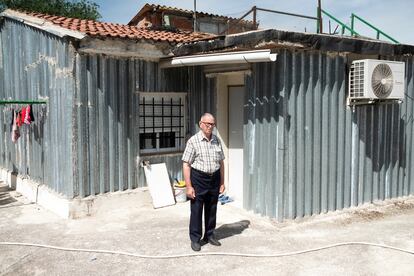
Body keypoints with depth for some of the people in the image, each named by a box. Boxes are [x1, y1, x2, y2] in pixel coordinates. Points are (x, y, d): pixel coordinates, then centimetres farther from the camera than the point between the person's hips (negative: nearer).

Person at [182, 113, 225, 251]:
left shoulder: (217, 141, 6)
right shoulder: (193, 141, -10)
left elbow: (221, 162, 13)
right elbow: (186, 164, -11)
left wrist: (222, 182, 11)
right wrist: (189, 186, -14)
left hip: (214, 179, 5)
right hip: (199, 179, -5)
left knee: (212, 209, 14)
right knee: (196, 210, 3)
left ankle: (209, 235, 30)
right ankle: (195, 239, 16)